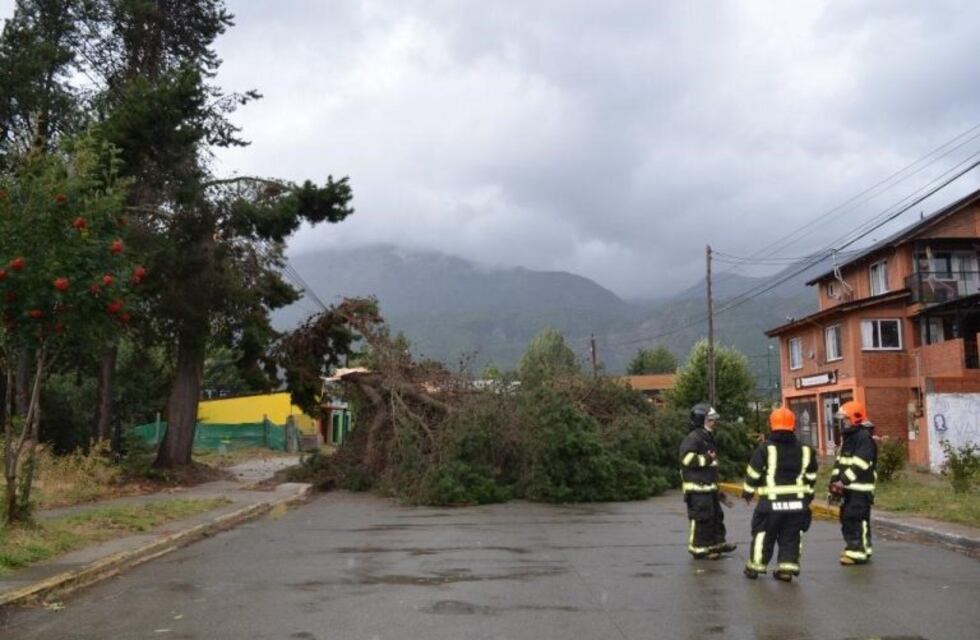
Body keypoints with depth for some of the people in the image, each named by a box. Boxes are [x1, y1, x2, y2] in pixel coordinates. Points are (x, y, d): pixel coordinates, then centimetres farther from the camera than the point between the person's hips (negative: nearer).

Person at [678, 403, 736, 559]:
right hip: (697, 488, -10)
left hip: (708, 486, 10)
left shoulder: (708, 438, 20)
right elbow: (687, 459, -27)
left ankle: (718, 543, 28)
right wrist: (707, 459, -16)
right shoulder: (693, 438, -14)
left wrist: (717, 488, 28)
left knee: (716, 515, 16)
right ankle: (699, 548, 2)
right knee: (701, 518, -6)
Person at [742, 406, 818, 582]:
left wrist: (748, 492, 8)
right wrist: (807, 495, 24)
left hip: (771, 502, -3)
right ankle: (787, 567, 7)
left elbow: (753, 473, -6)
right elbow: (811, 476, 11)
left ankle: (755, 566, 14)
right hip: (797, 502, 3)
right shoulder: (804, 450, 4)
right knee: (791, 537, 10)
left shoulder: (765, 449, -9)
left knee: (763, 534, 7)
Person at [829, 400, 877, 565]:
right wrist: (835, 480, 11)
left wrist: (844, 480, -23)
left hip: (860, 487, -10)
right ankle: (853, 547, 24)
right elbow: (840, 460, 19)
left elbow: (860, 464, -22)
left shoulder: (864, 437, -14)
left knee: (856, 518, -9)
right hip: (848, 486, 10)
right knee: (846, 517, 13)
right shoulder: (847, 436, 17)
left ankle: (859, 552, -4)